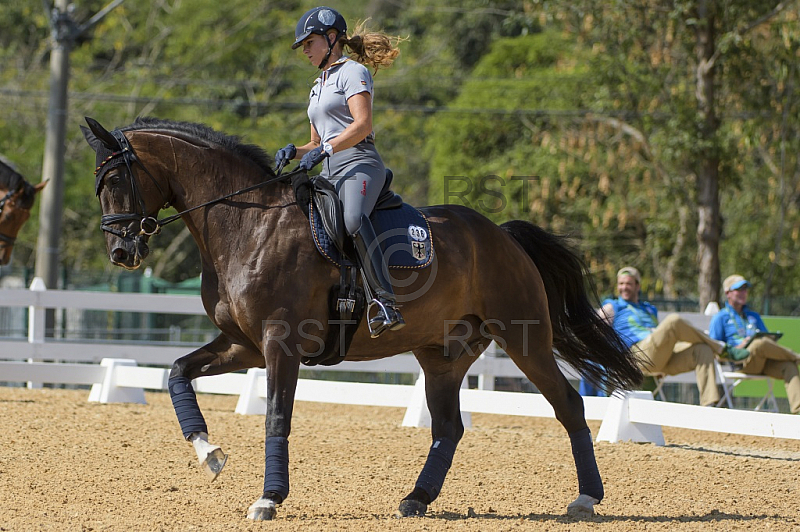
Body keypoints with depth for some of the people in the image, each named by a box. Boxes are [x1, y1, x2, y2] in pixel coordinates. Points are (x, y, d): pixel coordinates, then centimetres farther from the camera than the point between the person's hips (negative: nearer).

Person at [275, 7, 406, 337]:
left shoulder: (353, 72, 2)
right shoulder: (319, 86, 28)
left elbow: (363, 124, -13)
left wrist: (325, 150, -23)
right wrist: (294, 152, 9)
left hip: (358, 164, -10)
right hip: (328, 174, 10)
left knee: (353, 219, -38)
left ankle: (386, 304, -49)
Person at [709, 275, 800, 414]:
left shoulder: (754, 316, 33)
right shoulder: (720, 318, 15)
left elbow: (768, 338, 27)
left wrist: (772, 341, 1)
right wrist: (738, 348, -13)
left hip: (763, 361, 5)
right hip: (741, 363, -5)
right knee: (760, 343, -38)